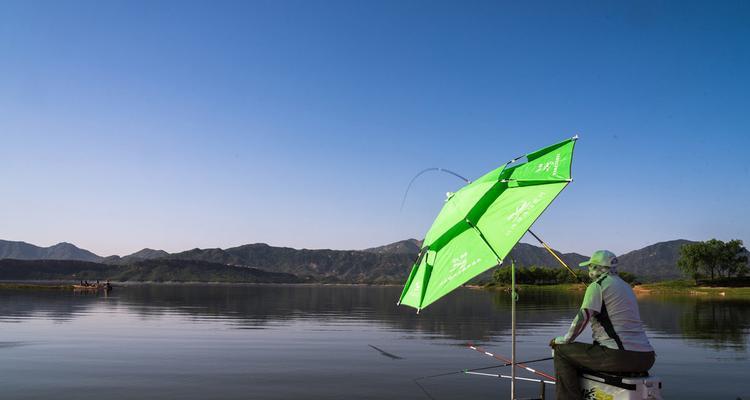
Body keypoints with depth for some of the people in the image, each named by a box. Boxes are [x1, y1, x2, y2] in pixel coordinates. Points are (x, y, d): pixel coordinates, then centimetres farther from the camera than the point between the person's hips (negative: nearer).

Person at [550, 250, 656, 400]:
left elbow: (582, 318, -12)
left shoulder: (597, 286, -4)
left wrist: (564, 340, 0)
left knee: (561, 351, 0)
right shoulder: (625, 286, 22)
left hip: (620, 357, -9)